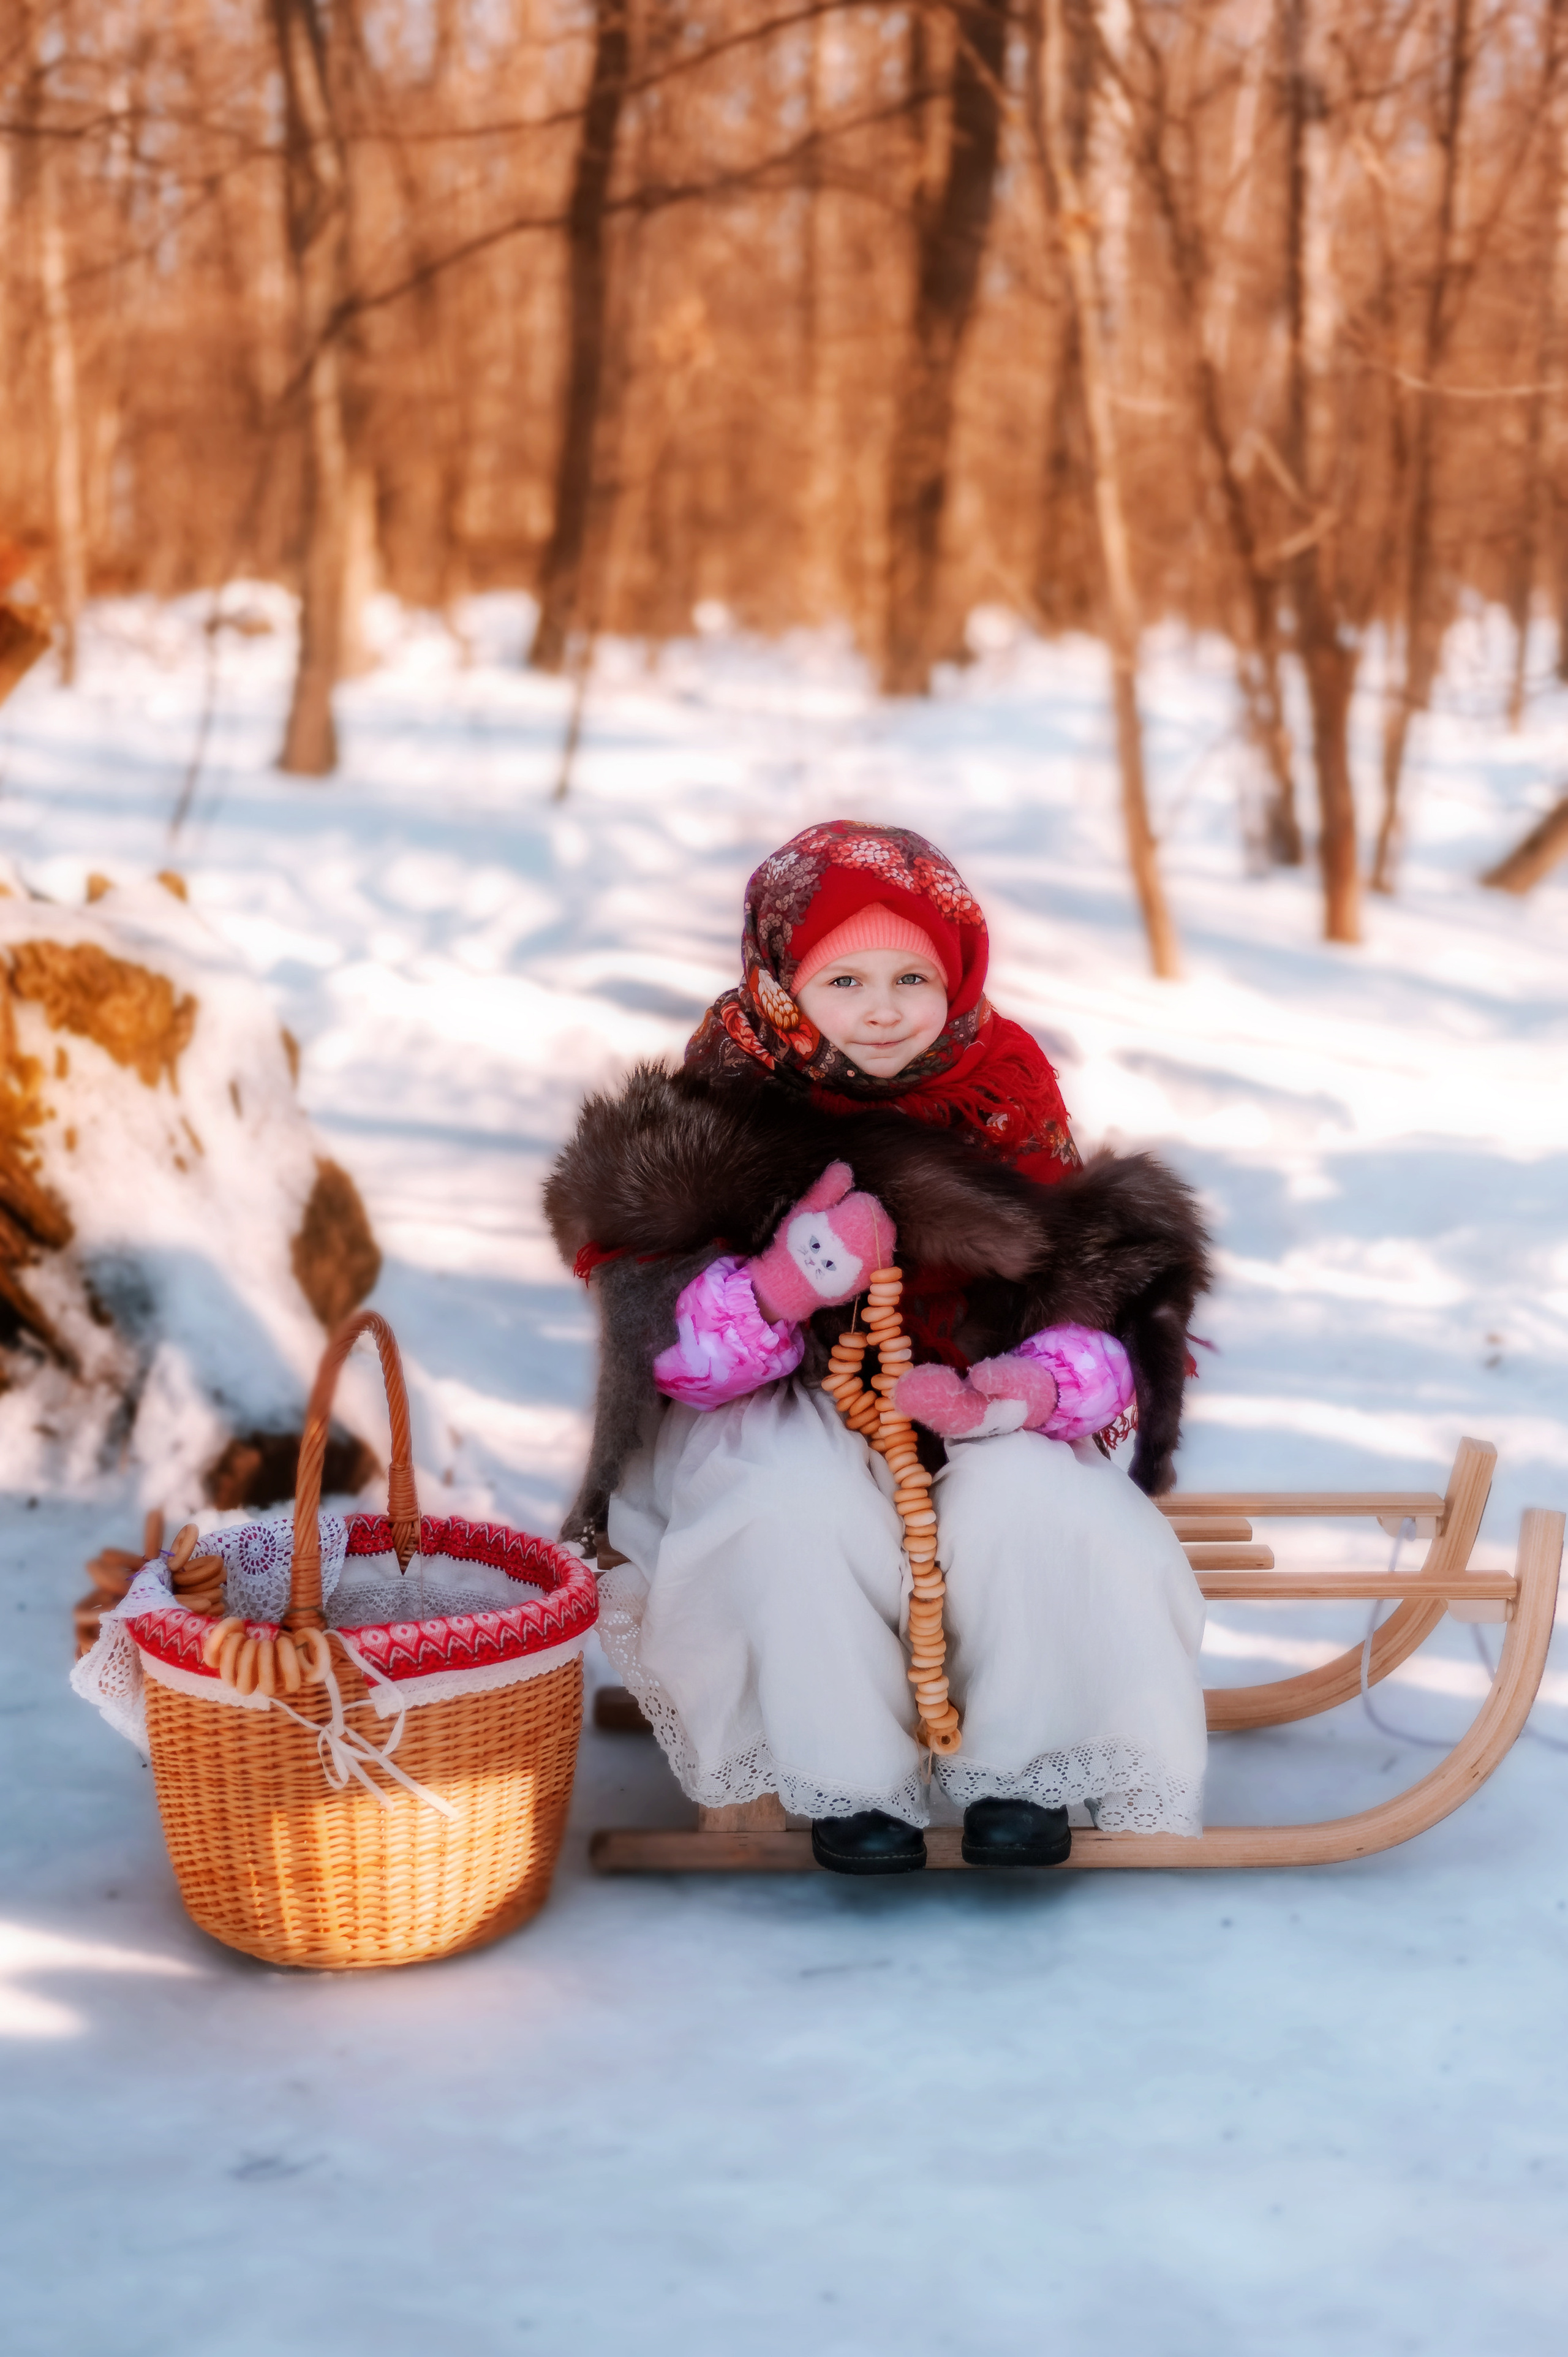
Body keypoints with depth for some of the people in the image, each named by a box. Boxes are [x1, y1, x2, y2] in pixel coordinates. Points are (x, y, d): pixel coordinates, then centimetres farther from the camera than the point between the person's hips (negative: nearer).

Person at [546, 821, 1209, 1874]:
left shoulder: (1005, 1089, -7)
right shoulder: (724, 1104, -12)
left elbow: (1088, 1308, -5)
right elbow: (670, 1348, -16)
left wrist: (1021, 1392, -29)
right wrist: (783, 1287, -38)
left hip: (968, 1404, 2)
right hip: (776, 1417, -1)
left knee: (1032, 1496, -28)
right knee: (801, 1501, -33)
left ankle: (1017, 1773, -5)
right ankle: (851, 1785, -14)